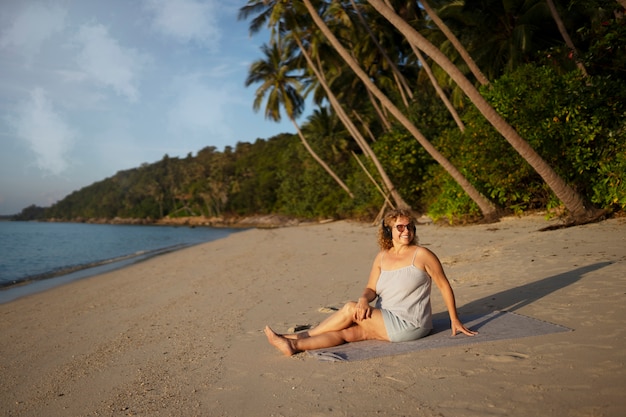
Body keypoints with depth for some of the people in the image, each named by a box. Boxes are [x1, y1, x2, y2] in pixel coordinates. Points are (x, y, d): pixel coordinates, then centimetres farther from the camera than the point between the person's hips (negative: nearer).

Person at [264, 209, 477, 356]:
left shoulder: (421, 255, -8)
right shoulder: (382, 257, 6)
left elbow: (444, 286, -2)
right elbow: (371, 288, 4)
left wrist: (455, 320, 1)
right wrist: (364, 299, -20)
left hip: (409, 325, -5)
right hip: (385, 322, 5)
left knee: (350, 309, -16)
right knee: (347, 332, -16)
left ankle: (301, 336, -8)